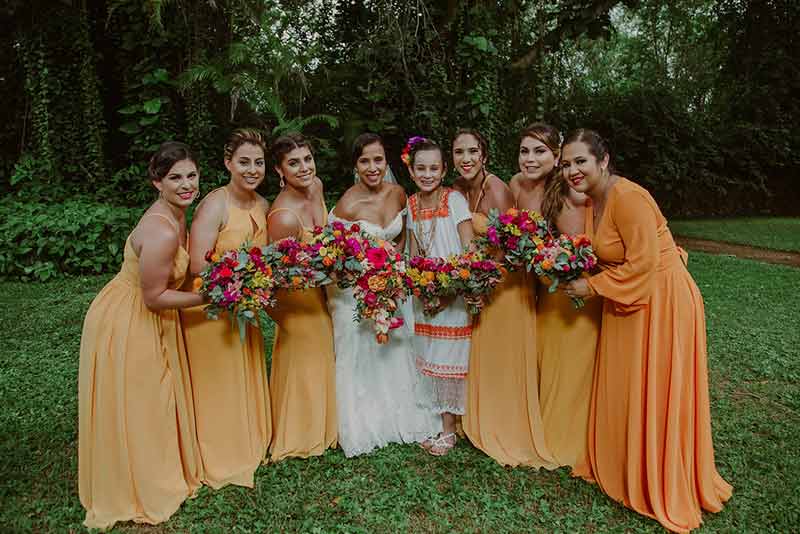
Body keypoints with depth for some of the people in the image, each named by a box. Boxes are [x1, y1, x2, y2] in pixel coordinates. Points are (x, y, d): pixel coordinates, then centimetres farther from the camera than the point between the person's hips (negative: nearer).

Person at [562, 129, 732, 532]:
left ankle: (664, 487, 23)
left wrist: (592, 287, -16)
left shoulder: (627, 197, -22)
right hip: (626, 302, 9)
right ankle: (622, 467, 37)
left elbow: (643, 262, -25)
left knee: (654, 395, 3)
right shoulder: (592, 200, 6)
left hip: (661, 300, -9)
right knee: (619, 389, 17)